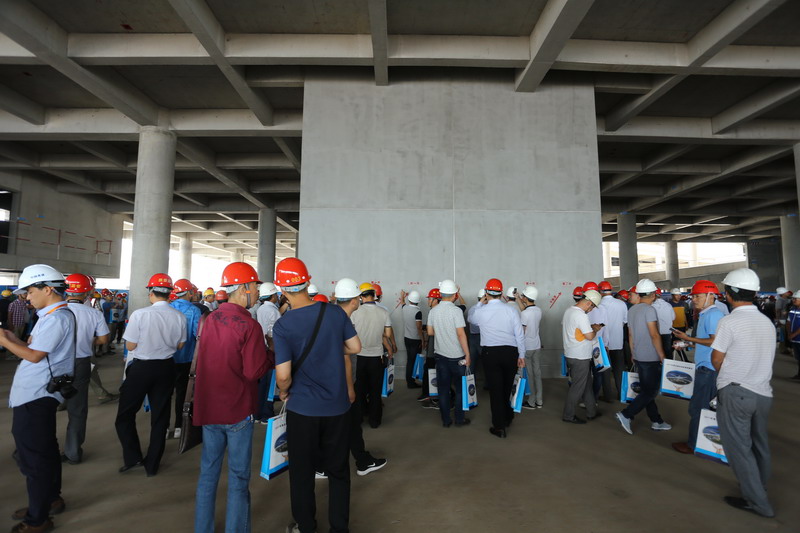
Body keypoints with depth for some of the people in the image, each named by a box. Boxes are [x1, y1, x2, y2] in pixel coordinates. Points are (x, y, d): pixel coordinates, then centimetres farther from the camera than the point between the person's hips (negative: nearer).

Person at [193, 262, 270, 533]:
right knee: (238, 478, 9)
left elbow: (205, 359, 11)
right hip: (237, 410, -6)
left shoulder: (210, 319, 2)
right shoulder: (250, 325, -19)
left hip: (208, 407, 6)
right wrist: (272, 353, -5)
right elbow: (254, 371, -22)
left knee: (208, 472, 19)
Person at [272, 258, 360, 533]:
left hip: (302, 408, -2)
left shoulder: (282, 325, -16)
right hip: (338, 406, 2)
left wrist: (283, 392, 3)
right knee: (338, 470, 18)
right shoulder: (335, 312, -9)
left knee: (302, 471, 19)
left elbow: (283, 375, -18)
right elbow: (355, 347, 0)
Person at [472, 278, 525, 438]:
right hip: (510, 352, 2)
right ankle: (507, 417, 39)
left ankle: (500, 427, 12)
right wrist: (521, 355, 10)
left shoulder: (480, 312, -6)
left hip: (490, 353, -2)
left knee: (495, 389, 6)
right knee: (507, 387, 20)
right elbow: (520, 335, -1)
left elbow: (472, 320, 19)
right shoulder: (511, 311, -4)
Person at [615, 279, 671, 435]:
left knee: (647, 390, 15)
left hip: (639, 356, 8)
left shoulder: (632, 310, 9)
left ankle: (656, 421, 26)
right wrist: (662, 355, -11)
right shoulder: (649, 309, -16)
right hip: (651, 357, -8)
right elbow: (654, 335, -20)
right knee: (651, 391, 0)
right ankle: (626, 415, -4)